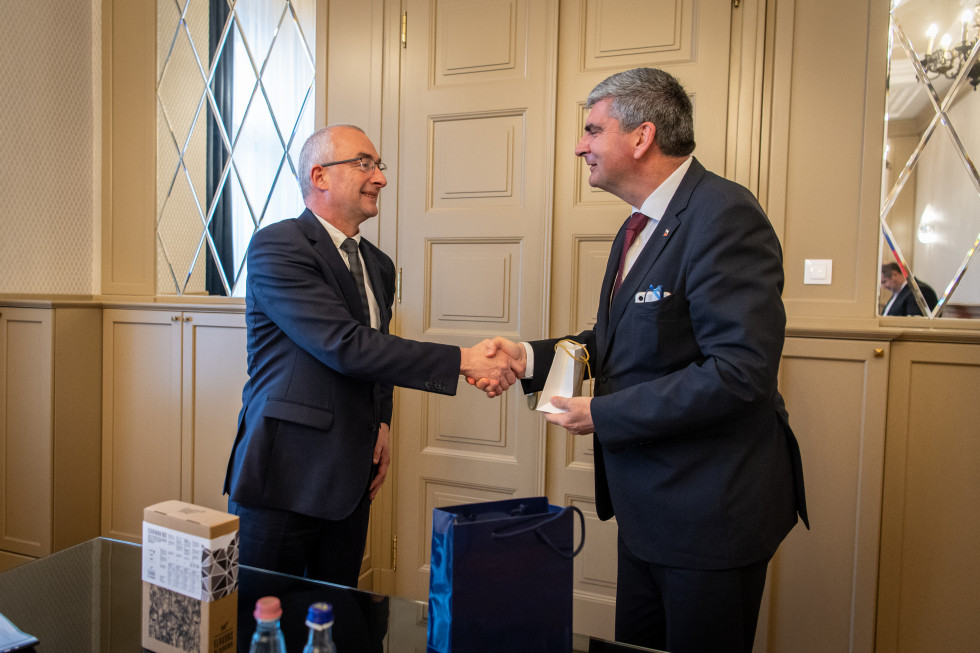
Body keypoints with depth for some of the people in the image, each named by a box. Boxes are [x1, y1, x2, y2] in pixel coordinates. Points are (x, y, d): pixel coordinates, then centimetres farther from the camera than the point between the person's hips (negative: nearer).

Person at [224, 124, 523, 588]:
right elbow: (343, 346, -23)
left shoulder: (378, 265, 12)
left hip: (351, 479, 7)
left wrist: (381, 423, 5)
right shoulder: (276, 247, -12)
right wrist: (463, 360, -23)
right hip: (285, 475, -6)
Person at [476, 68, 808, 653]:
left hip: (711, 510, -9)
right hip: (647, 503, 9)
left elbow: (740, 369, -28)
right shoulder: (640, 227, 11)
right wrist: (529, 357, 1)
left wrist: (605, 415, -21)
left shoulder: (724, 215, -20)